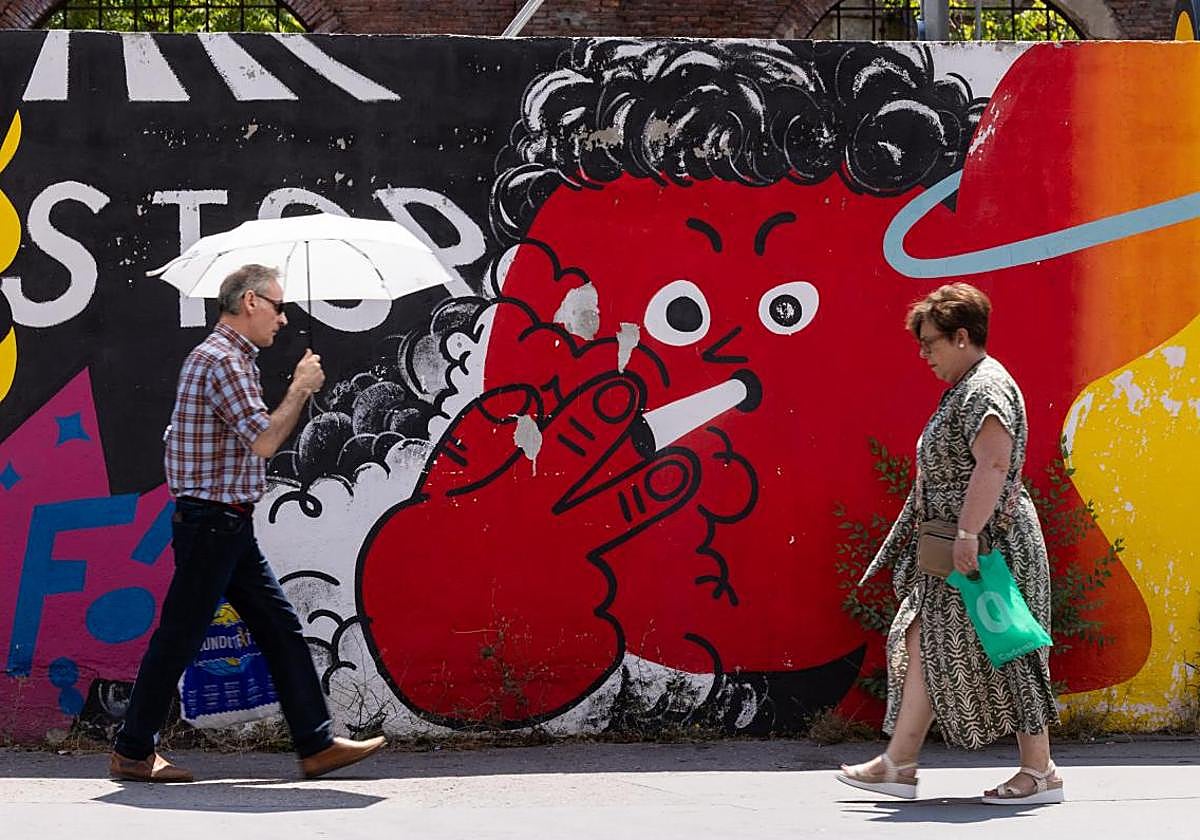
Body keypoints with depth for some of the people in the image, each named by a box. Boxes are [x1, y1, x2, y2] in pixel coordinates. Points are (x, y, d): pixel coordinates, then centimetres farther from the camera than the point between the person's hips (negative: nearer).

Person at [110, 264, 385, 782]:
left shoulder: (231, 358, 18)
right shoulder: (221, 359, -15)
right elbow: (264, 441, -20)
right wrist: (301, 388, -8)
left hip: (230, 525, 10)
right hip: (211, 520, -10)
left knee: (281, 628, 8)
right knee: (180, 637, -3)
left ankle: (317, 744, 9)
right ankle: (132, 753, 7)